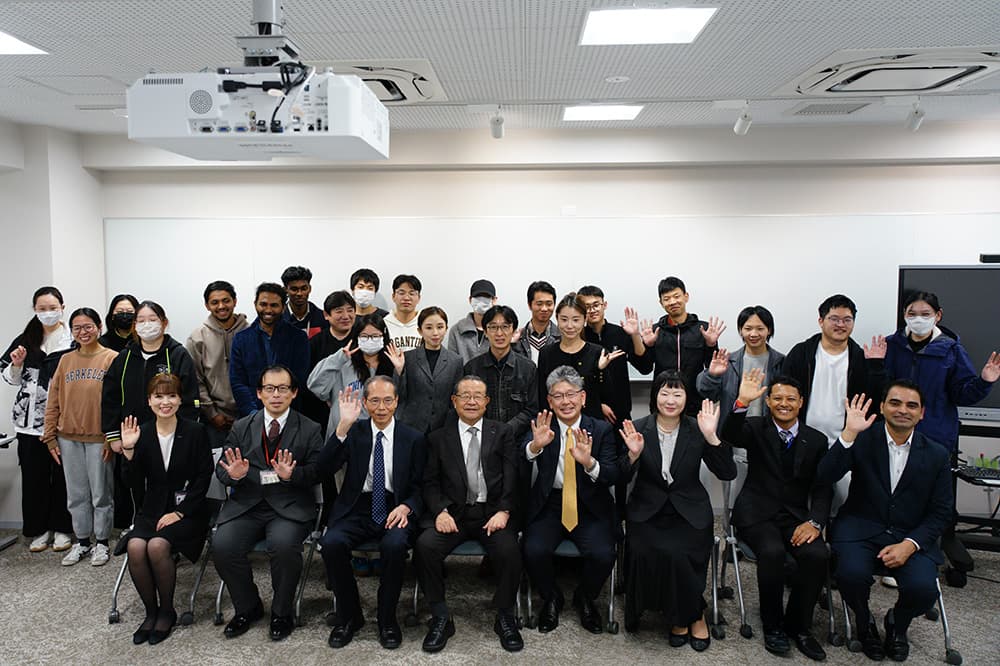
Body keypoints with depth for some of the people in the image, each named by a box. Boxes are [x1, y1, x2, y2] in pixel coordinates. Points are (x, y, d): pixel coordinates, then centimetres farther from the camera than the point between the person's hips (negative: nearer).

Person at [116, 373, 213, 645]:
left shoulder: (195, 432, -5)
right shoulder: (142, 434, 4)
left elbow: (203, 479, -6)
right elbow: (137, 483, 1)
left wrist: (179, 512, -12)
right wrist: (129, 450, -12)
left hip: (188, 510, -3)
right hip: (152, 509, 3)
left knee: (158, 545, -28)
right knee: (135, 546, -25)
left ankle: (167, 610, -4)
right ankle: (151, 611, -2)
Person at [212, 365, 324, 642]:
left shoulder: (310, 430, 6)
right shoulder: (241, 427, 14)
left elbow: (317, 472, -2)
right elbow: (221, 468, 11)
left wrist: (292, 475, -22)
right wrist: (233, 474, -13)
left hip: (289, 507, -3)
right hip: (246, 505, 3)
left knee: (284, 544, -31)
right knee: (222, 545, -22)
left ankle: (282, 613, -1)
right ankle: (248, 608, 7)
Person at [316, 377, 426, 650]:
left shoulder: (413, 439, 4)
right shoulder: (354, 432, 5)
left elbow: (419, 488, 6)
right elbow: (324, 470, -9)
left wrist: (406, 507, -16)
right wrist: (343, 426, -18)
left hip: (394, 510, -1)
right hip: (357, 509, 1)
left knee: (395, 545, -32)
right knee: (331, 543, -28)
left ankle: (387, 619, -6)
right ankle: (349, 616, -2)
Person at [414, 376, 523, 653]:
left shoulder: (503, 433, 11)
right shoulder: (438, 438, 13)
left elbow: (512, 477, 2)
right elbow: (430, 482, 6)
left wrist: (503, 511, -13)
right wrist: (440, 511, -12)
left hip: (492, 513, -1)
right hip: (453, 513, 1)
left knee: (509, 550, -28)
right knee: (425, 545, -26)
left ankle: (505, 617, -2)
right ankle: (441, 617, -6)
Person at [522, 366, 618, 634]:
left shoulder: (601, 429, 2)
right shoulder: (540, 428, 2)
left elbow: (612, 476, -8)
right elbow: (519, 459, -15)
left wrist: (589, 462, -29)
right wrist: (535, 445, -37)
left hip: (590, 507, 0)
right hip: (548, 504, 0)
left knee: (603, 554, -23)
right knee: (534, 551, -24)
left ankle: (585, 598, 12)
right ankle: (551, 598, 10)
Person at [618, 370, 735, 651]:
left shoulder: (696, 430, -1)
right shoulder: (638, 428, -2)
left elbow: (728, 473, -8)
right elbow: (623, 477, -4)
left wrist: (711, 437, -21)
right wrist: (633, 454, -25)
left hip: (689, 512, 0)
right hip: (647, 511, 1)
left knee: (677, 554, -26)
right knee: (644, 552, -25)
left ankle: (692, 614, 5)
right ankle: (683, 615, 3)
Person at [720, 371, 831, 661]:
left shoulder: (816, 440, 9)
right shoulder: (756, 428, 2)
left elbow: (823, 488, 6)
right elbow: (729, 436, -21)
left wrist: (815, 521, -12)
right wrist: (742, 403, -37)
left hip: (796, 515, 3)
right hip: (757, 512, -2)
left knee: (817, 555, -25)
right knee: (772, 552, -30)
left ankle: (798, 625, 0)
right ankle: (772, 624, -4)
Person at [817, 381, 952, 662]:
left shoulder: (936, 454, 4)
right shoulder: (862, 439, -3)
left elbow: (941, 513, 5)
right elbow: (825, 476, -16)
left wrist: (909, 545, -12)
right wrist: (849, 433, -26)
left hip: (912, 536, 2)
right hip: (861, 529, -2)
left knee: (923, 589, -25)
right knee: (852, 574, -30)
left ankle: (897, 623, 15)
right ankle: (865, 623, 9)